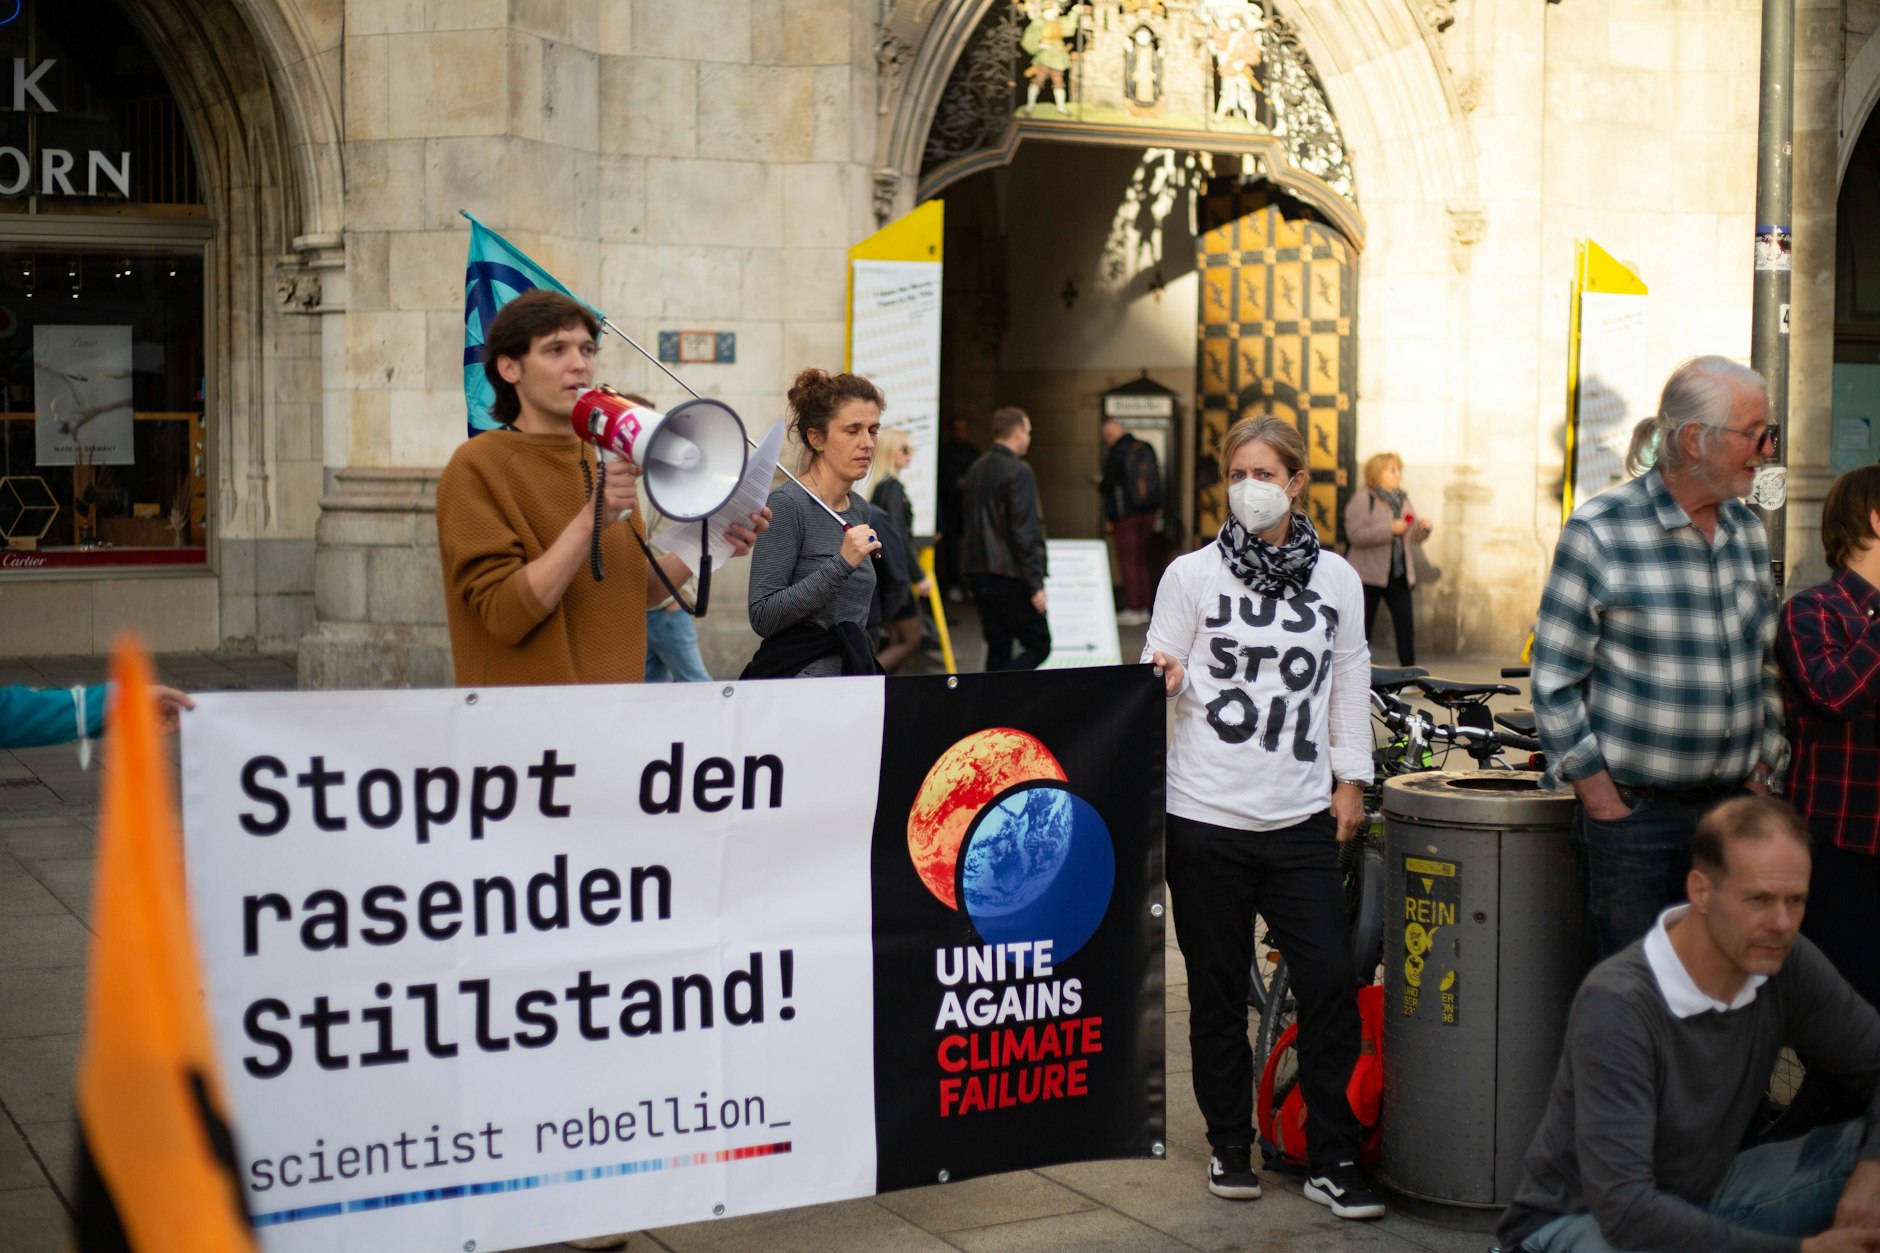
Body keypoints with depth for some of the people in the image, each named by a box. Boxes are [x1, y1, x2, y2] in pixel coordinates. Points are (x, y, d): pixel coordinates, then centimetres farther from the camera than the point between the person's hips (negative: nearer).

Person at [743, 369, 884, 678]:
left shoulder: (859, 508, 13)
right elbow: (762, 617, -17)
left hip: (854, 670, 7)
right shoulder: (787, 505, -10)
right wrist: (841, 564, -20)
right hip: (797, 673, -7)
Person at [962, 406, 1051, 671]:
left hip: (979, 571, 8)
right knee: (1038, 644, -1)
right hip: (1010, 575, -8)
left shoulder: (977, 468, 13)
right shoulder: (1019, 472, -13)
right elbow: (1025, 532, -18)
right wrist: (1036, 584, -16)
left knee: (998, 646, 12)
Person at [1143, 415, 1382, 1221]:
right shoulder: (1192, 575, 2)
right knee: (1218, 990, 6)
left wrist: (1350, 777, 11)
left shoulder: (1335, 579, 8)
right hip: (1206, 816, -1)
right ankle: (1230, 1146, 23)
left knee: (1331, 982, -5)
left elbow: (1349, 681, 14)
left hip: (1301, 820, 1)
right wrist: (1163, 677, -19)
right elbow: (1160, 677, 3)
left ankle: (1331, 1161, 7)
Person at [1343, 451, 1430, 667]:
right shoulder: (1362, 499, -8)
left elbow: (1413, 536, 16)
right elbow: (1355, 534, -20)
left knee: (1405, 623, 1)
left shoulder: (1402, 500, 13)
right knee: (1363, 625, 1)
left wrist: (1423, 528, -6)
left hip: (1398, 574, 6)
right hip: (1369, 574, -6)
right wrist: (1389, 529, -22)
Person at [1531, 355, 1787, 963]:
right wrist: (1605, 807, -10)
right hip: (1633, 814, -5)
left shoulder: (1749, 531, 10)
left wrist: (1760, 779, 11)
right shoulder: (1600, 530, -9)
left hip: (1731, 808, 5)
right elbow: (1555, 681, -8)